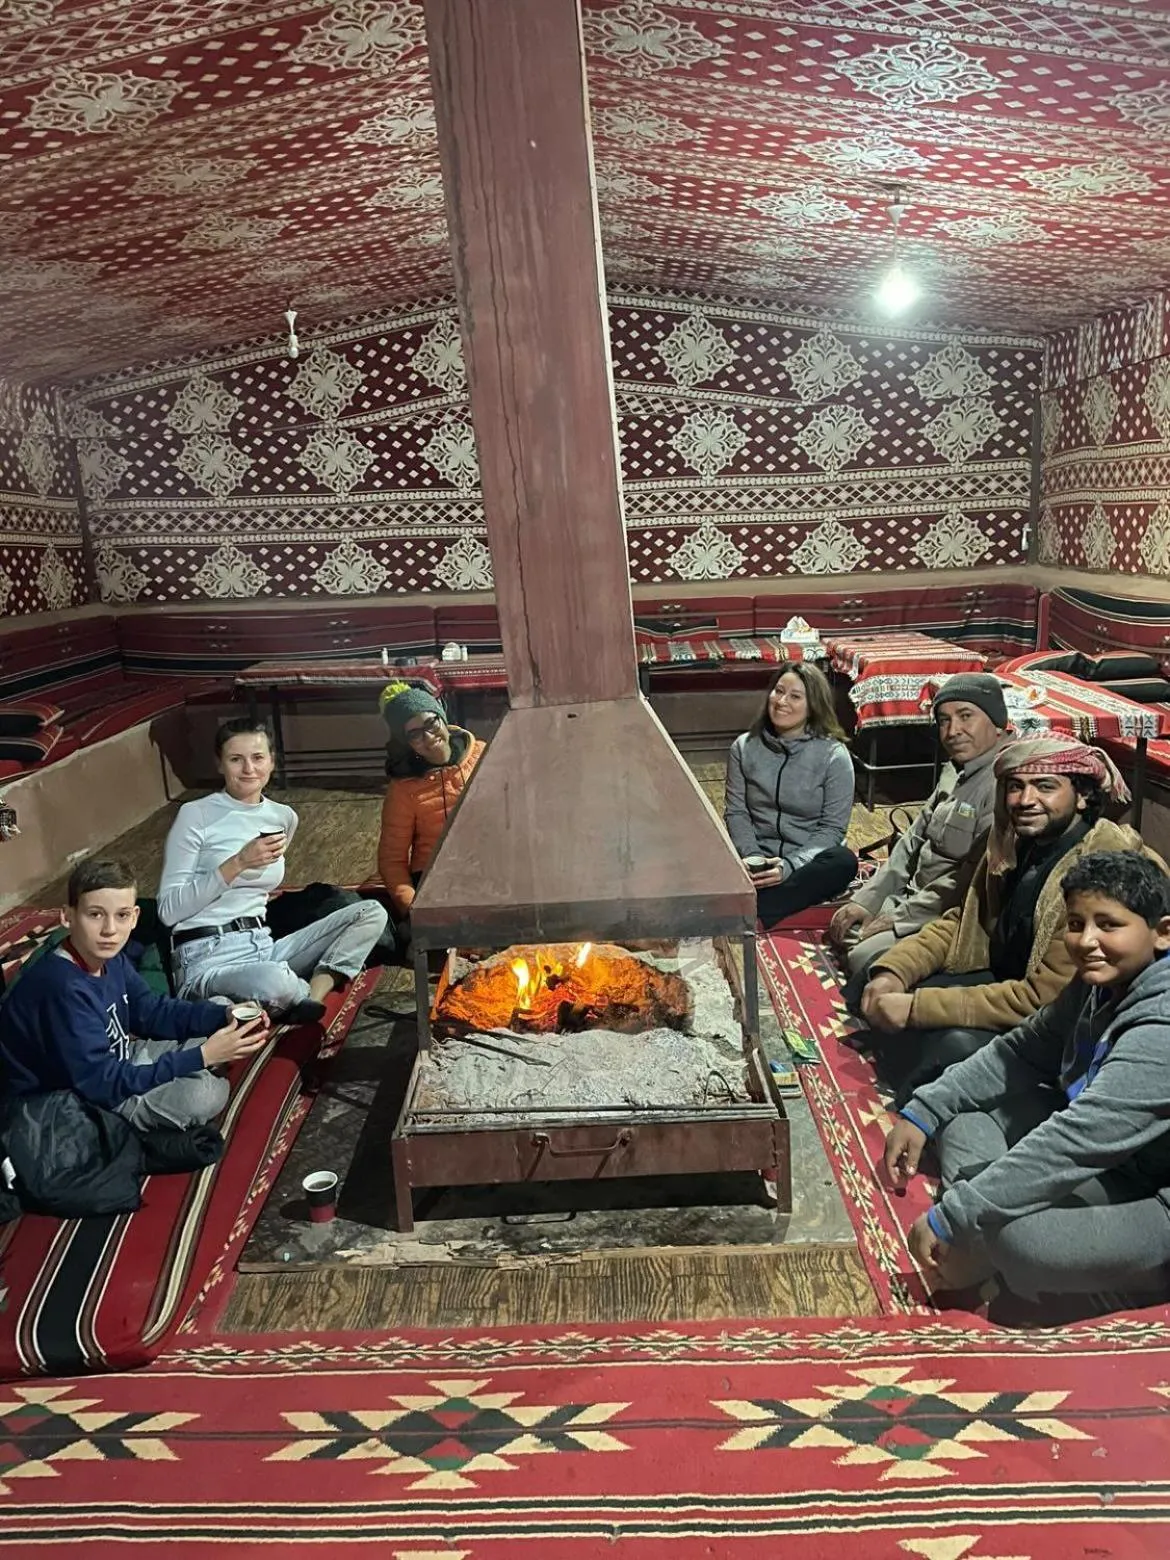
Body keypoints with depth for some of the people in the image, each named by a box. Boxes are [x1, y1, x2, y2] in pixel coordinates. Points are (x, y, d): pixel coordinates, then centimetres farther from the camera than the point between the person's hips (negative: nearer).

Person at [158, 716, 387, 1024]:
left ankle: (312, 997, -22)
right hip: (208, 958, -6)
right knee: (275, 981, -40)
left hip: (264, 946, 6)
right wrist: (238, 863, -15)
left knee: (371, 913, -8)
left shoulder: (284, 817, 13)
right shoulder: (195, 815, -4)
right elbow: (168, 910, -9)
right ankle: (311, 994, -5)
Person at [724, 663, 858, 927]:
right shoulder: (744, 747, 4)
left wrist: (790, 865, -21)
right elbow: (736, 812, 4)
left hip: (808, 860, -1)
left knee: (844, 861, -35)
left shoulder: (834, 755, -4)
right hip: (759, 857, 1)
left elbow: (831, 828, -6)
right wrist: (752, 856, -15)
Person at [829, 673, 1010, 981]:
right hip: (912, 897, 10)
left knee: (866, 957, -24)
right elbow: (913, 841, 15)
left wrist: (898, 918, -18)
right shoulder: (954, 771, 10)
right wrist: (865, 899, 6)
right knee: (844, 930, 11)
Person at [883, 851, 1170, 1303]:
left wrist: (950, 1220, -31)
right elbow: (1021, 1051, 8)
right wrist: (922, 1112, 0)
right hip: (1109, 1162, 9)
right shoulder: (1103, 982, -2)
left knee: (1023, 1240, -34)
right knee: (963, 1108, 5)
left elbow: (1075, 1143, -34)